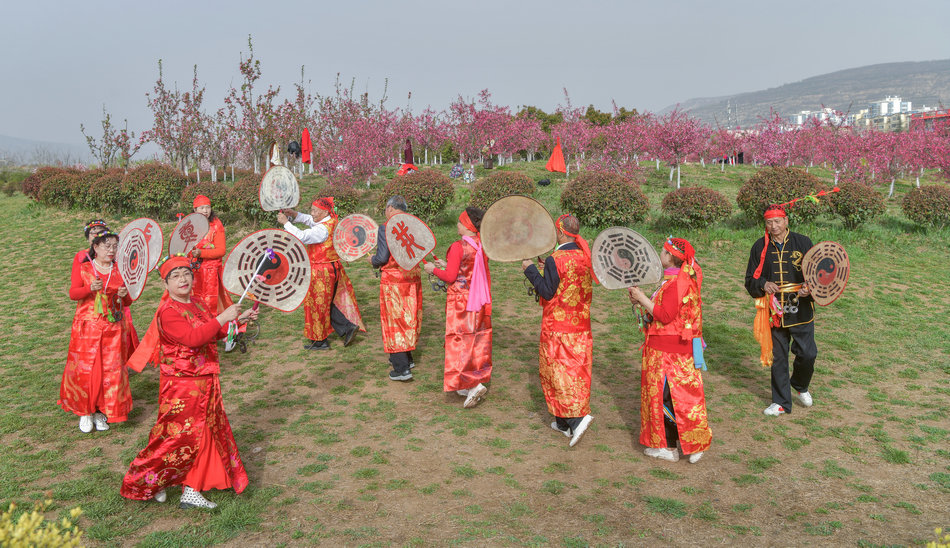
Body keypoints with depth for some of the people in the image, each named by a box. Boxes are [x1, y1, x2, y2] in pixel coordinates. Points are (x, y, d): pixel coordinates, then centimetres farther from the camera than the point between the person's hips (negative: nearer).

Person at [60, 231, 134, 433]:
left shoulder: (120, 271, 7)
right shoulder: (82, 269, 2)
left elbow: (127, 302, 10)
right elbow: (73, 293, -7)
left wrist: (124, 294, -14)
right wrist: (90, 288, -25)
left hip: (113, 329, 2)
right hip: (87, 327, -2)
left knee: (111, 370, 1)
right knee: (85, 368, -1)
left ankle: (102, 411, 15)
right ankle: (85, 412, 15)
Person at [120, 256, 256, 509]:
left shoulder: (197, 304, 10)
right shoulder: (168, 312, -19)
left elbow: (215, 332, 22)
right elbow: (192, 338, -32)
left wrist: (238, 320, 9)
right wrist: (223, 317, -31)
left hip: (204, 383, 9)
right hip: (181, 386, -9)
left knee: (202, 435, 12)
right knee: (178, 436, 0)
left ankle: (191, 491, 22)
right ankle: (145, 483, 23)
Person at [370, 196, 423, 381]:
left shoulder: (385, 228, -14)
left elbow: (382, 258, -16)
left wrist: (372, 260, 4)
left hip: (393, 280, -6)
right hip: (412, 278, 6)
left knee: (394, 321, 2)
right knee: (408, 318, 19)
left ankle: (402, 368, 1)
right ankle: (407, 358, 33)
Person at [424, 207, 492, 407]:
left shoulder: (458, 247, -17)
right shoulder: (483, 246, 4)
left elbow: (450, 277, -17)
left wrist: (434, 269, 1)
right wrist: (448, 265, 17)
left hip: (460, 302, -7)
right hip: (479, 301, 7)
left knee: (460, 342, -1)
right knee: (478, 341, 14)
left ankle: (473, 385, -9)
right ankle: (478, 380, 23)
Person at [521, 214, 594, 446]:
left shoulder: (555, 260, -18)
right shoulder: (585, 256, 4)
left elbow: (547, 292, -16)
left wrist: (530, 270, -8)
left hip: (557, 326, -7)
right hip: (580, 324, 7)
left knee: (557, 371, 2)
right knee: (577, 371, 12)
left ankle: (576, 418, -10)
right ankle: (564, 423, 23)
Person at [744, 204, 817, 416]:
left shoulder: (803, 243, 1)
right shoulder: (760, 247, 4)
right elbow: (750, 280, 8)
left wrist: (809, 289, -15)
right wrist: (763, 285, -14)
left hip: (801, 310, -1)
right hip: (774, 311, 1)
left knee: (807, 354, 0)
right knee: (778, 357, 7)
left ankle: (800, 386, 32)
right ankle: (781, 403, 21)